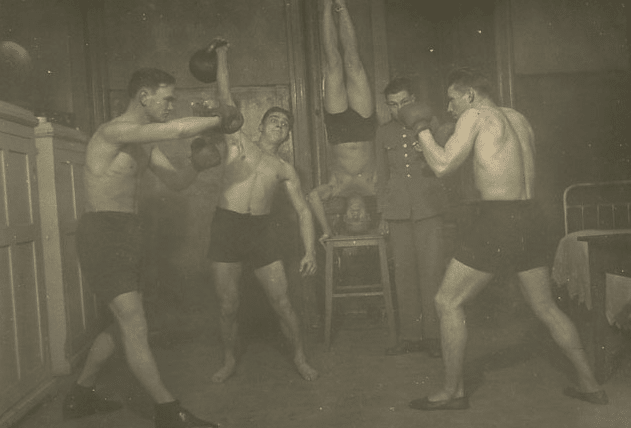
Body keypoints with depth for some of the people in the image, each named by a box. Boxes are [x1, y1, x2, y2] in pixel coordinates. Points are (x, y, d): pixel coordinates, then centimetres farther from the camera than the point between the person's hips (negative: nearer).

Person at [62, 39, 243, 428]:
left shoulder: (146, 142, 15)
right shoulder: (114, 131, -16)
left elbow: (176, 181, 15)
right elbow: (176, 130, -31)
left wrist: (197, 164, -6)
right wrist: (219, 119, -19)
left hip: (128, 235, 10)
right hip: (103, 233, -10)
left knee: (125, 323, 17)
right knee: (135, 326, -8)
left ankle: (80, 396, 32)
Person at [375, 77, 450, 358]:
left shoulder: (429, 122, 7)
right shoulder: (384, 133, 15)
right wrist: (383, 213, 15)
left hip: (428, 208, -2)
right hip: (398, 212, 2)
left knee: (432, 271, -6)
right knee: (404, 274, 2)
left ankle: (433, 336, 3)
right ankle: (410, 336, 10)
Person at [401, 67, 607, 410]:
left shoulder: (476, 115, -5)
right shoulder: (518, 118, 18)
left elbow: (442, 166, -11)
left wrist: (418, 127, -1)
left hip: (498, 221, -8)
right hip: (531, 218, 8)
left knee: (448, 302, 3)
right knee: (545, 307, 21)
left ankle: (453, 391, 10)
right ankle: (590, 384, 28)